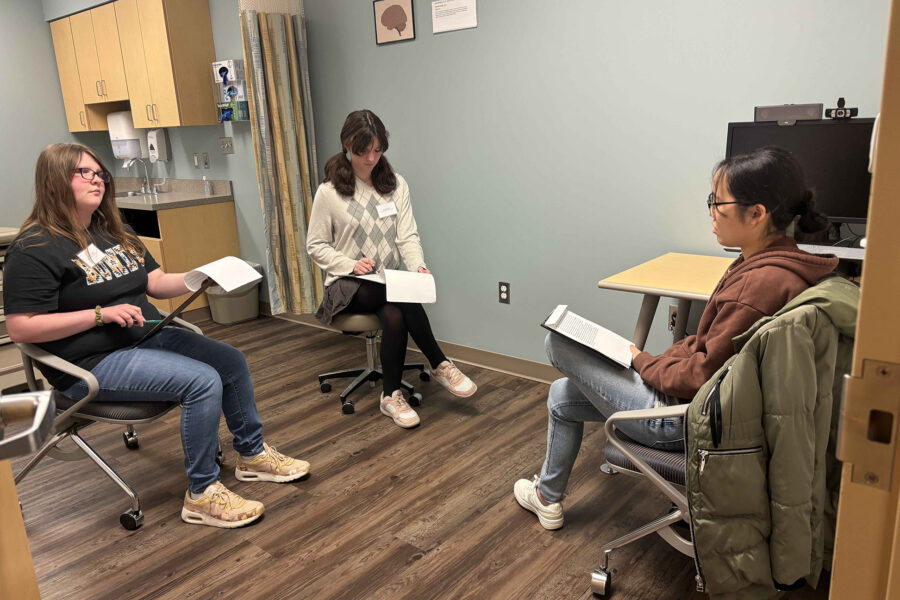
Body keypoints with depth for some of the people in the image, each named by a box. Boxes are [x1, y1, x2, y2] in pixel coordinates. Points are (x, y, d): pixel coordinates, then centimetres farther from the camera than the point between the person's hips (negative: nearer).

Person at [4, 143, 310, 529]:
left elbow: (156, 283, 13)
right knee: (203, 381, -26)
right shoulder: (34, 249, -12)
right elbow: (20, 328, -17)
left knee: (232, 362, 2)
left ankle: (252, 455, 19)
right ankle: (201, 495, -12)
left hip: (145, 336, 9)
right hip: (92, 363, -9)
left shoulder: (113, 231, 14)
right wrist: (102, 313, -23)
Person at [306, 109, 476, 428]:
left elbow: (408, 236, -2)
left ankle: (391, 396, -18)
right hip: (348, 285, -3)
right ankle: (440, 366, -21)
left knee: (395, 316, -33)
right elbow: (316, 246, -1)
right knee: (403, 297, -33)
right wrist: (351, 264, -17)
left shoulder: (396, 184, 4)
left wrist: (418, 266, -22)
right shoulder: (329, 192, -4)